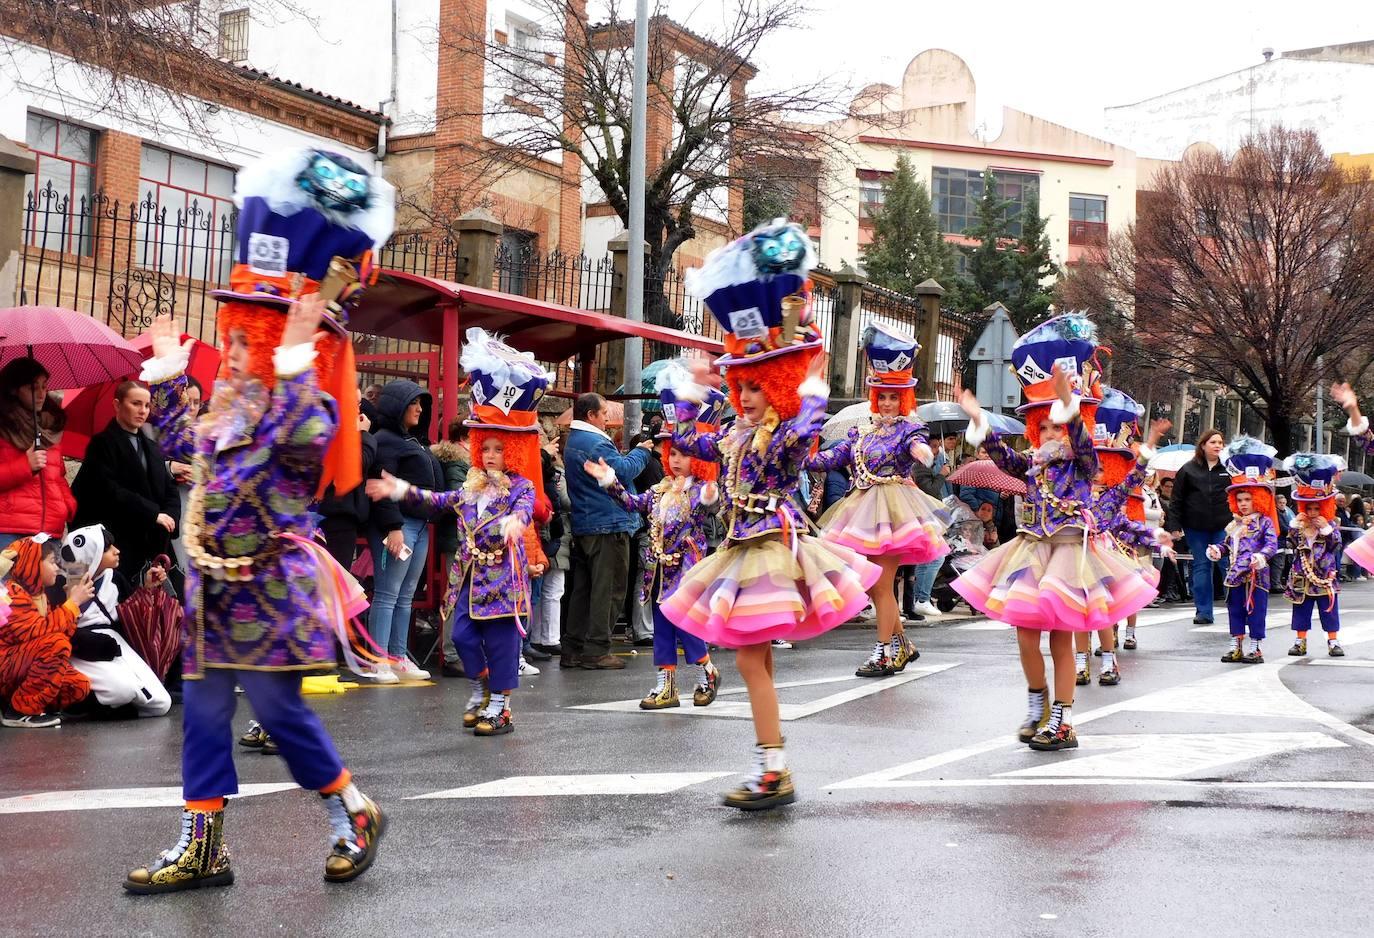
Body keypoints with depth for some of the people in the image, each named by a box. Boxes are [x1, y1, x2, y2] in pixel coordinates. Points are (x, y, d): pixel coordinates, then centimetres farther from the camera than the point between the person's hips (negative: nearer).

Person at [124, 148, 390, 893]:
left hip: (270, 587, -9)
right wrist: (167, 372, 26)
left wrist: (297, 355, -36)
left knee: (277, 704, -5)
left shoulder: (307, 401, -12)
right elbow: (181, 444, 31)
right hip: (214, 585, 9)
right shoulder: (228, 403, 14)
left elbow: (305, 442, -36)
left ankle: (355, 815, 14)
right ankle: (201, 845, 16)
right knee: (204, 708, 9)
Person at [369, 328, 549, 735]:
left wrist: (515, 521, -51)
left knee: (500, 639, -3)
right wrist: (401, 490, 12)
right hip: (471, 574, 6)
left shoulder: (521, 486, -7)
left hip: (504, 575, -6)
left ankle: (500, 706, 6)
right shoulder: (472, 486, 13)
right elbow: (438, 500, 18)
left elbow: (524, 510, -27)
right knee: (463, 634, 4)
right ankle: (481, 689, 24)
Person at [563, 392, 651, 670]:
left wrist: (636, 452, 11)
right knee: (608, 590, -4)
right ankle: (596, 651, -4)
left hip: (583, 525, 10)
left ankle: (572, 650, 13)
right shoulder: (595, 442, -16)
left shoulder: (572, 442, 18)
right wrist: (641, 451, -5)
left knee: (583, 588, 12)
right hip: (608, 524, -10)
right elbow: (623, 470, -21)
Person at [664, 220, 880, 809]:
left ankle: (774, 772, -7)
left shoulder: (790, 435, -9)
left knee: (750, 657, -11)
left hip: (773, 549, -9)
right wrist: (694, 389, 21)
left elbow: (806, 430, -32)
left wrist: (815, 381, -29)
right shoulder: (736, 438, 14)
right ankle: (771, 768, 18)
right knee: (758, 660, 11)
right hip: (744, 551, 9)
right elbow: (686, 439, 25)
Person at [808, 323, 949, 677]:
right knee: (870, 585, 11)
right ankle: (902, 643, 24)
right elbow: (834, 455, 13)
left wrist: (921, 451, -50)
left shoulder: (908, 428, -4)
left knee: (881, 584, -6)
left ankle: (885, 652, 2)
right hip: (863, 507, 7)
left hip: (891, 506, -7)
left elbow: (917, 445, -27)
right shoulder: (863, 431, 14)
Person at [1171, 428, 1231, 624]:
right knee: (1201, 567, 5)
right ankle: (1203, 611, 9)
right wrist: (1176, 525, -1)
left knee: (1228, 565, -4)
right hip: (1196, 527, 1)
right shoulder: (1189, 469, 4)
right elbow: (1176, 499, 5)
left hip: (1223, 527, -1)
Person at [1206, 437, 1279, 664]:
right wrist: (1217, 550, -2)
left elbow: (1272, 544, -14)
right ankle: (1235, 645, 18)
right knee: (1235, 610, 10)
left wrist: (1261, 555, -30)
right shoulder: (1234, 525, 13)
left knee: (1256, 610, -1)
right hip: (1236, 576, 6)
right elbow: (1227, 544, 18)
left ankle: (1255, 647, 6)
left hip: (1257, 576, -6)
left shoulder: (1265, 522, -5)